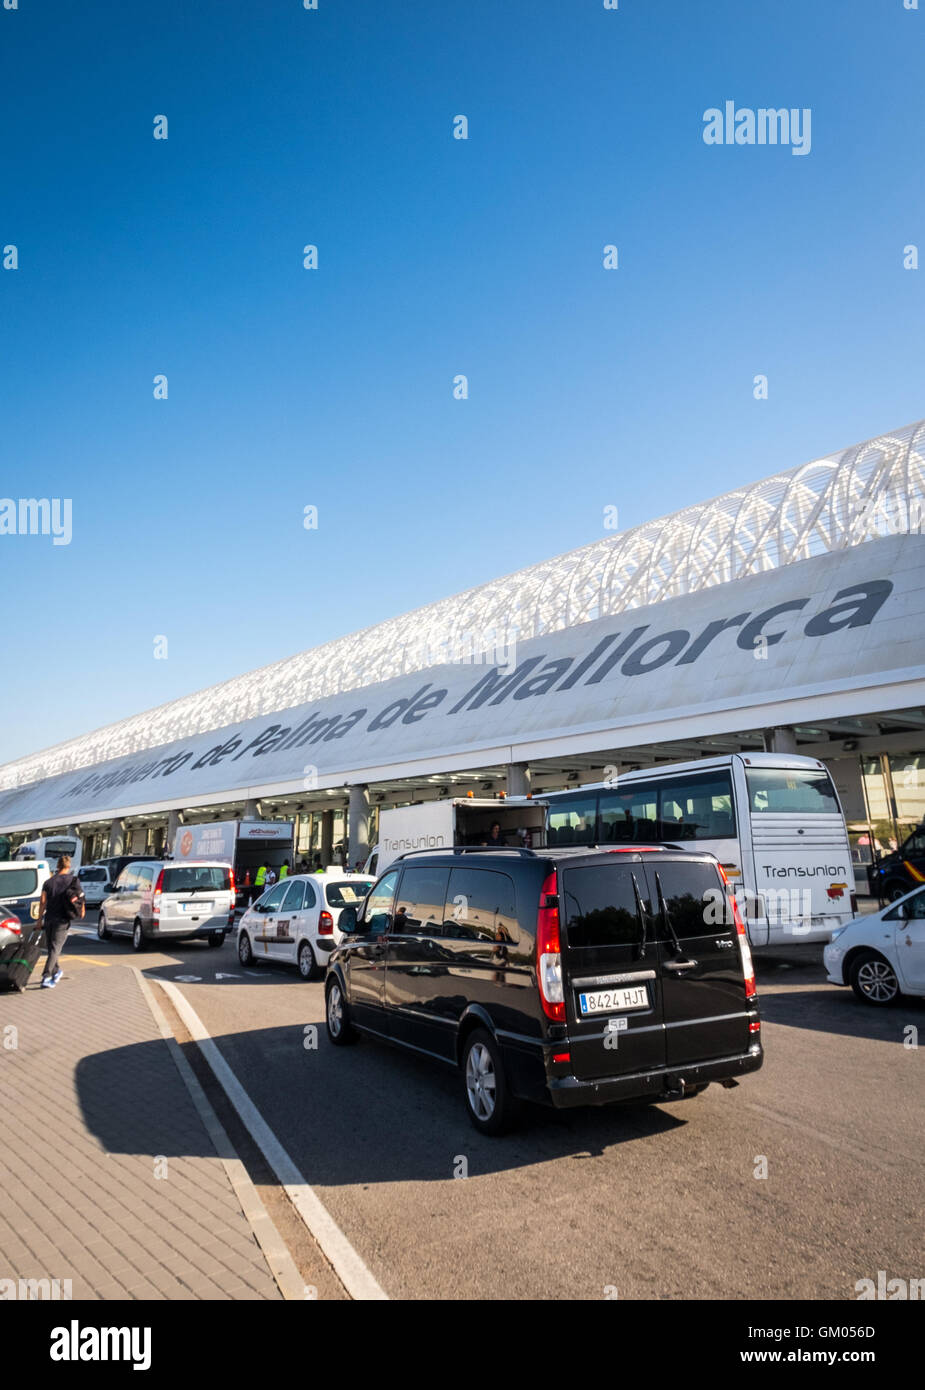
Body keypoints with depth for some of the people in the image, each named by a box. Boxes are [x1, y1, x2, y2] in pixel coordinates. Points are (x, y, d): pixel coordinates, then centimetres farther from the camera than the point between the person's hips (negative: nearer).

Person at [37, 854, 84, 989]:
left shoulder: (48, 882, 6)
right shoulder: (73, 880, 0)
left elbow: (42, 901, 0)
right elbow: (80, 897, 2)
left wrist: (40, 919, 4)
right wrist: (83, 910, 18)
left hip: (49, 918, 3)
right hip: (63, 920, -3)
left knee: (51, 947, 18)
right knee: (55, 948, -4)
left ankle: (56, 971, 30)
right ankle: (46, 977, -14)